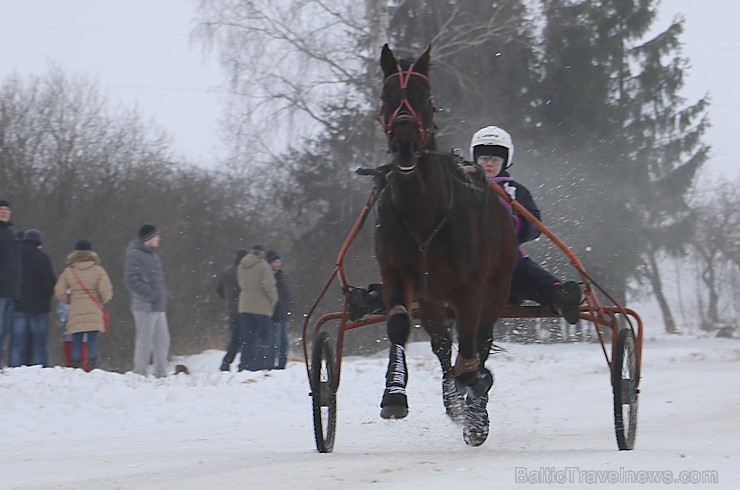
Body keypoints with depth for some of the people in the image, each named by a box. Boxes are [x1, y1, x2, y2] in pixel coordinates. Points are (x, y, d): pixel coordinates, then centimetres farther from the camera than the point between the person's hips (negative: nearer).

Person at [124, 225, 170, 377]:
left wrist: (162, 295, 13)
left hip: (159, 307, 9)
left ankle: (161, 374, 13)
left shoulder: (152, 255, 19)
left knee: (162, 340, 8)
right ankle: (140, 374, -4)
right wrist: (150, 294, -20)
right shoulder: (134, 255, -8)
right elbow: (131, 280, -16)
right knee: (144, 341, -7)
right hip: (145, 307, -9)